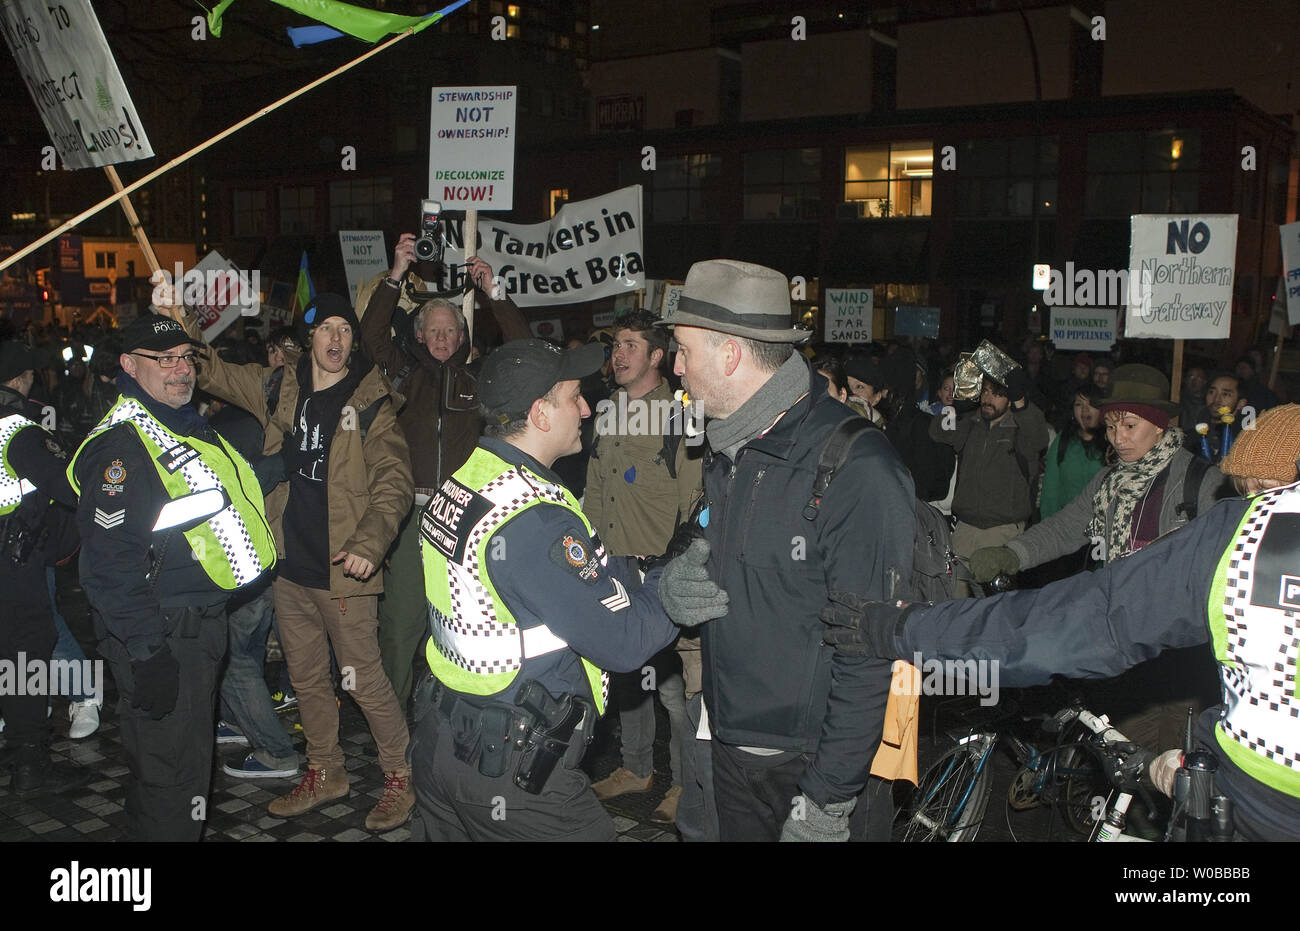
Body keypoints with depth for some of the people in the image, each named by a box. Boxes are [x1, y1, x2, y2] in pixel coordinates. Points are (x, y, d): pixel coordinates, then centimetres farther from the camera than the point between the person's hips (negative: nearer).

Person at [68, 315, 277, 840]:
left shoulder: (194, 429, 13)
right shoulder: (118, 446, -18)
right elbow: (112, 564, -23)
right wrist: (146, 655, -25)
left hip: (203, 622, 10)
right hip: (160, 636, -10)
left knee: (189, 757, 22)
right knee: (172, 772, -3)